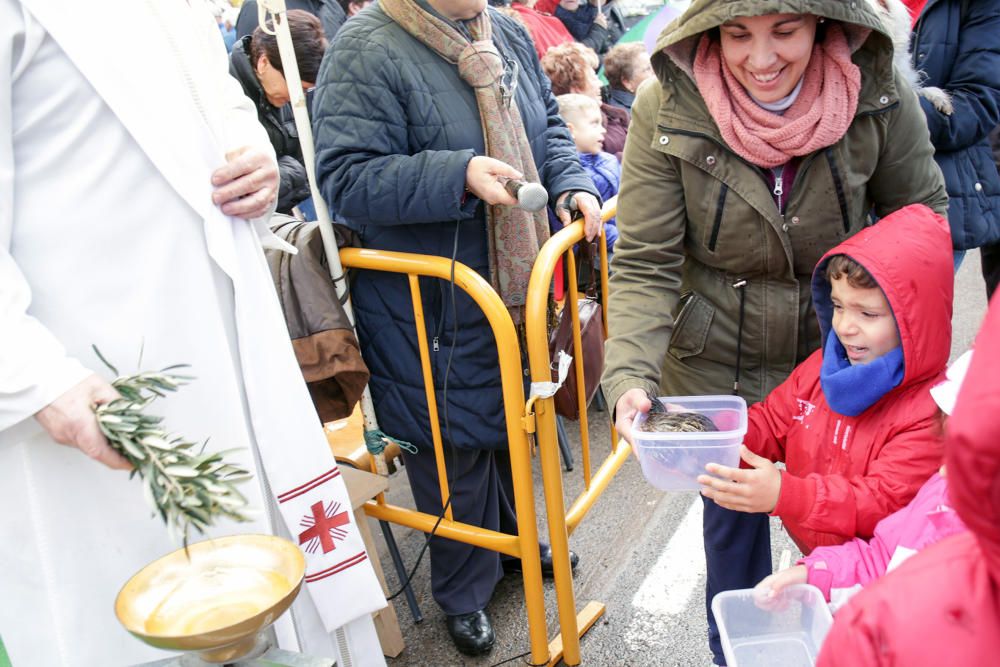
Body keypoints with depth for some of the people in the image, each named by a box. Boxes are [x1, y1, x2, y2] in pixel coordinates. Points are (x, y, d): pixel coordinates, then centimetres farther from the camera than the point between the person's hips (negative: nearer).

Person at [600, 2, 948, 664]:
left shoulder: (879, 94, -15)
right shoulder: (667, 109, -19)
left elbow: (921, 213, 1)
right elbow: (644, 264, -18)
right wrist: (630, 376, -32)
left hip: (841, 357, 1)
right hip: (717, 366, -1)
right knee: (732, 514, 17)